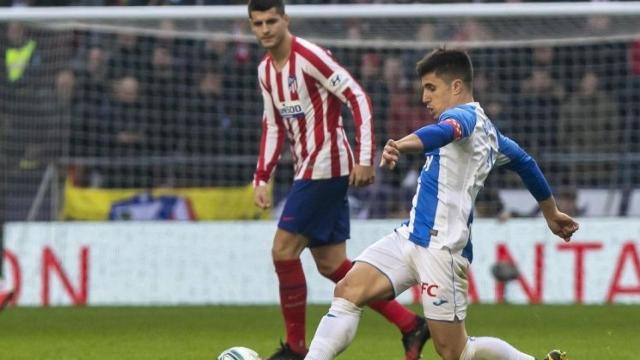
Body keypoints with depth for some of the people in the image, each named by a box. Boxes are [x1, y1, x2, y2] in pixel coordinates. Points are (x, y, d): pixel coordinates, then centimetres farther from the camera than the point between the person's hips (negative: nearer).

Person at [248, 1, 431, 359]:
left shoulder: (310, 56, -14)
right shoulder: (266, 70, 13)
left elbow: (358, 98, -16)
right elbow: (273, 126, 22)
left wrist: (365, 159, -21)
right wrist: (262, 178, 13)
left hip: (326, 166, -9)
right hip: (309, 171, 9)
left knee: (283, 250, -9)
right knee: (331, 264, 7)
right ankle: (410, 325, 12)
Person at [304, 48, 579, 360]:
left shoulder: (466, 115, -10)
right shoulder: (486, 129, 20)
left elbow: (443, 132, -35)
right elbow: (524, 162, 34)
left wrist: (401, 145, -57)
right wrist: (551, 213, 49)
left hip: (440, 248, -10)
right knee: (347, 291, -7)